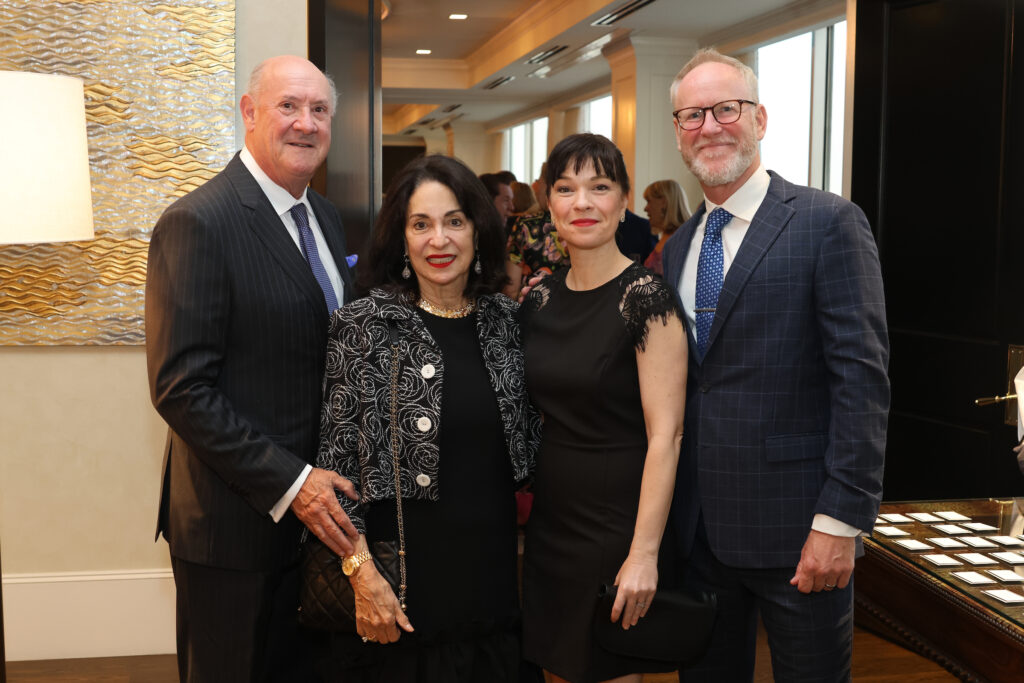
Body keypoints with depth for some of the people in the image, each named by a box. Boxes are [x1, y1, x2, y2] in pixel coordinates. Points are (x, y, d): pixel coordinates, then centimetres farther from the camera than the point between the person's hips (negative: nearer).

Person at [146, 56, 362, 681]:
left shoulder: (326, 217, 8)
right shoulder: (198, 224, -17)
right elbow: (181, 388, -21)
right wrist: (289, 484, -22)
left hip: (316, 508, 7)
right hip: (235, 518, -7)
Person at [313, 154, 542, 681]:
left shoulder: (505, 319, 3)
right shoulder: (366, 325, -9)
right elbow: (336, 458, -10)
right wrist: (364, 576, -14)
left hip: (491, 570, 4)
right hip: (401, 576, -4)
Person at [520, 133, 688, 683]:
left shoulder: (646, 297, -14)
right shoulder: (540, 298, 5)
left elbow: (665, 434, -18)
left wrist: (644, 554, -21)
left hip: (618, 521, -6)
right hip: (551, 520, 6)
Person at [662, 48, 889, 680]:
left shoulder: (830, 224, -9)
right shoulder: (676, 248, 11)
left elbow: (862, 379, -14)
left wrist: (840, 521, -19)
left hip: (795, 532, -6)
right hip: (697, 528, 6)